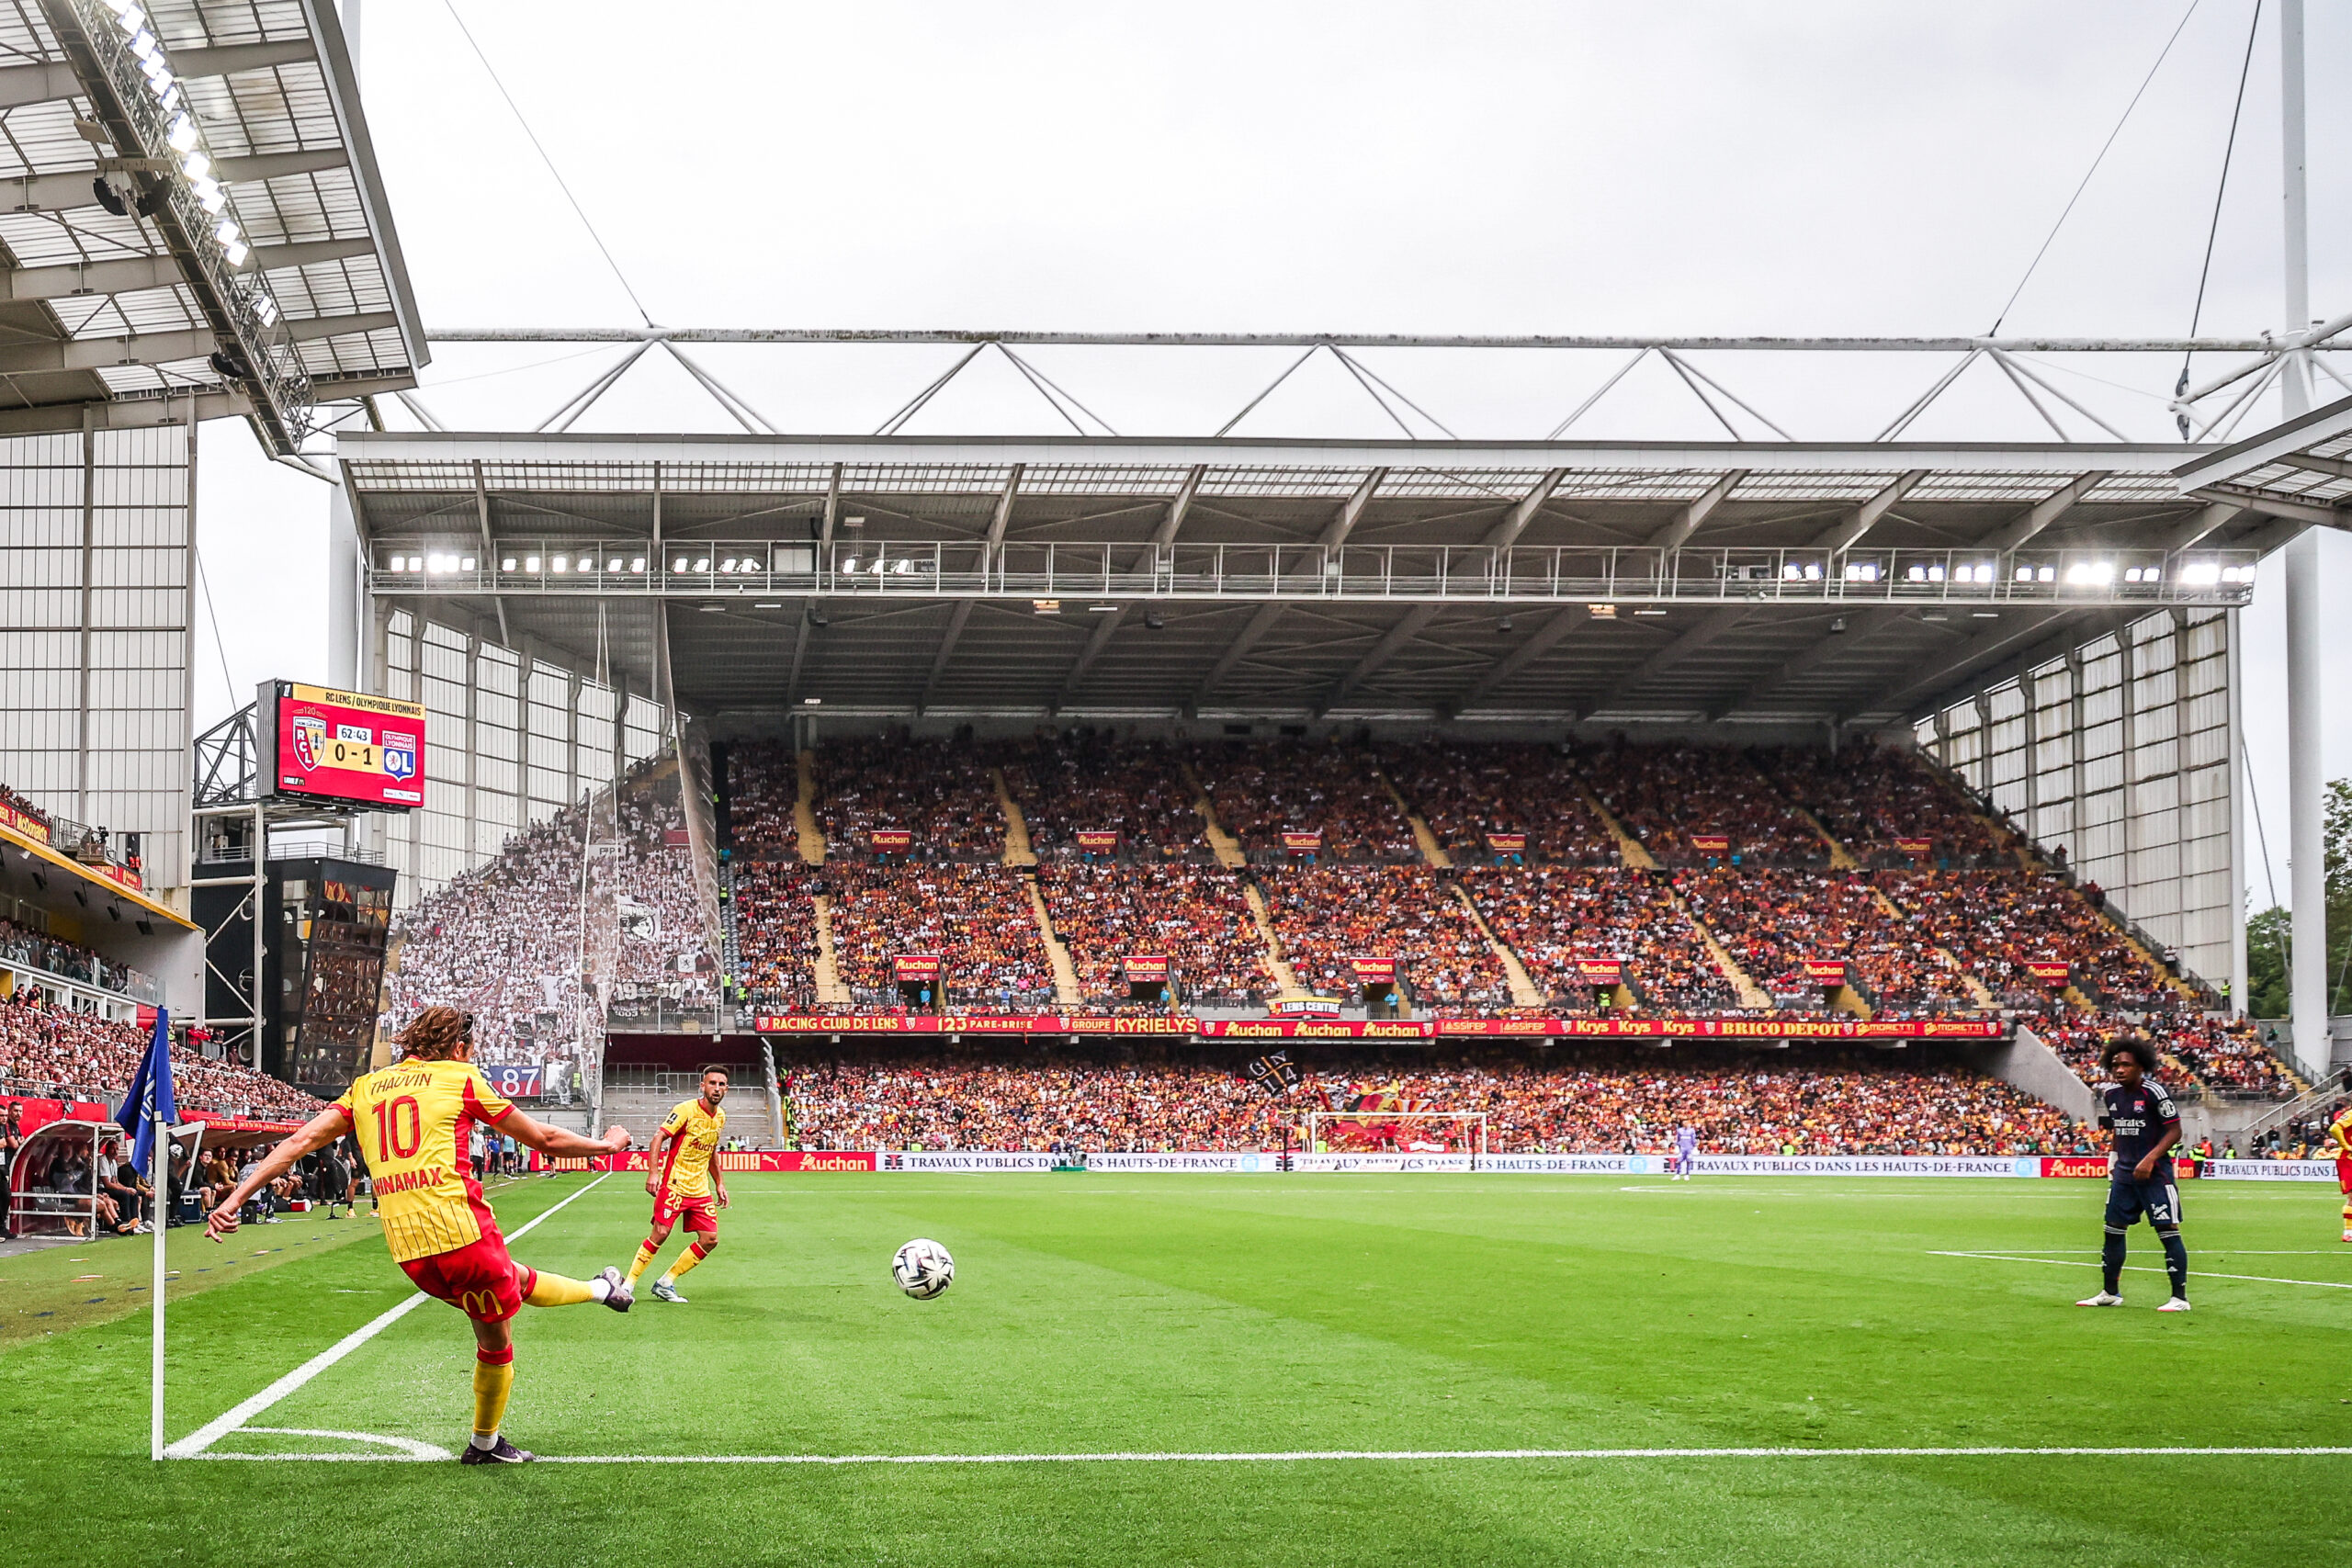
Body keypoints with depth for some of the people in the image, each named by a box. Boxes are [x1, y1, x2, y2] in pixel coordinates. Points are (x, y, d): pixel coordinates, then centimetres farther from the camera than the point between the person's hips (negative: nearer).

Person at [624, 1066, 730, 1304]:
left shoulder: (720, 1117, 10)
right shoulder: (686, 1110, -12)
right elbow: (658, 1138, -15)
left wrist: (719, 1184, 21)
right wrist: (653, 1173, -25)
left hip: (700, 1190, 7)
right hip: (674, 1184, -7)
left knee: (710, 1239, -2)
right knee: (660, 1233, -13)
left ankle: (665, 1283, 9)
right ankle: (628, 1283, 2)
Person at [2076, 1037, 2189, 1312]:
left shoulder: (2153, 1092, -14)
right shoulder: (2111, 1094, 6)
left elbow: (2174, 1131, -13)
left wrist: (2150, 1159, -20)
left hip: (2154, 1173, -7)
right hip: (2124, 1173, 7)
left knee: (2168, 1233, -7)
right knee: (2113, 1230, 10)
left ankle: (2180, 1297, -3)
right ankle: (2110, 1293, 21)